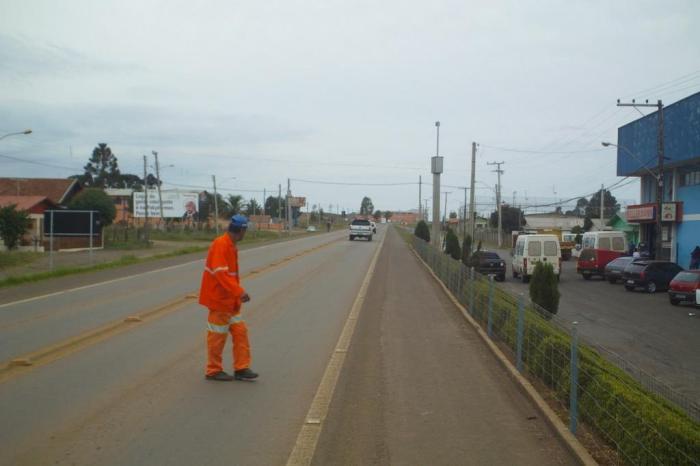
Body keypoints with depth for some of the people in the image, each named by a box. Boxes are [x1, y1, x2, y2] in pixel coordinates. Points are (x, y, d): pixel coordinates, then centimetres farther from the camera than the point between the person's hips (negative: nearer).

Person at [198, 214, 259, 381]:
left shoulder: (231, 246, 10)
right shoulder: (220, 245, -20)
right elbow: (220, 273, -27)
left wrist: (238, 293, 13)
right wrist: (239, 292, -31)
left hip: (230, 300, 9)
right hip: (219, 299, -9)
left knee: (240, 331, 8)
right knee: (218, 336, 2)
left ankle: (241, 368, 13)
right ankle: (213, 371, 15)